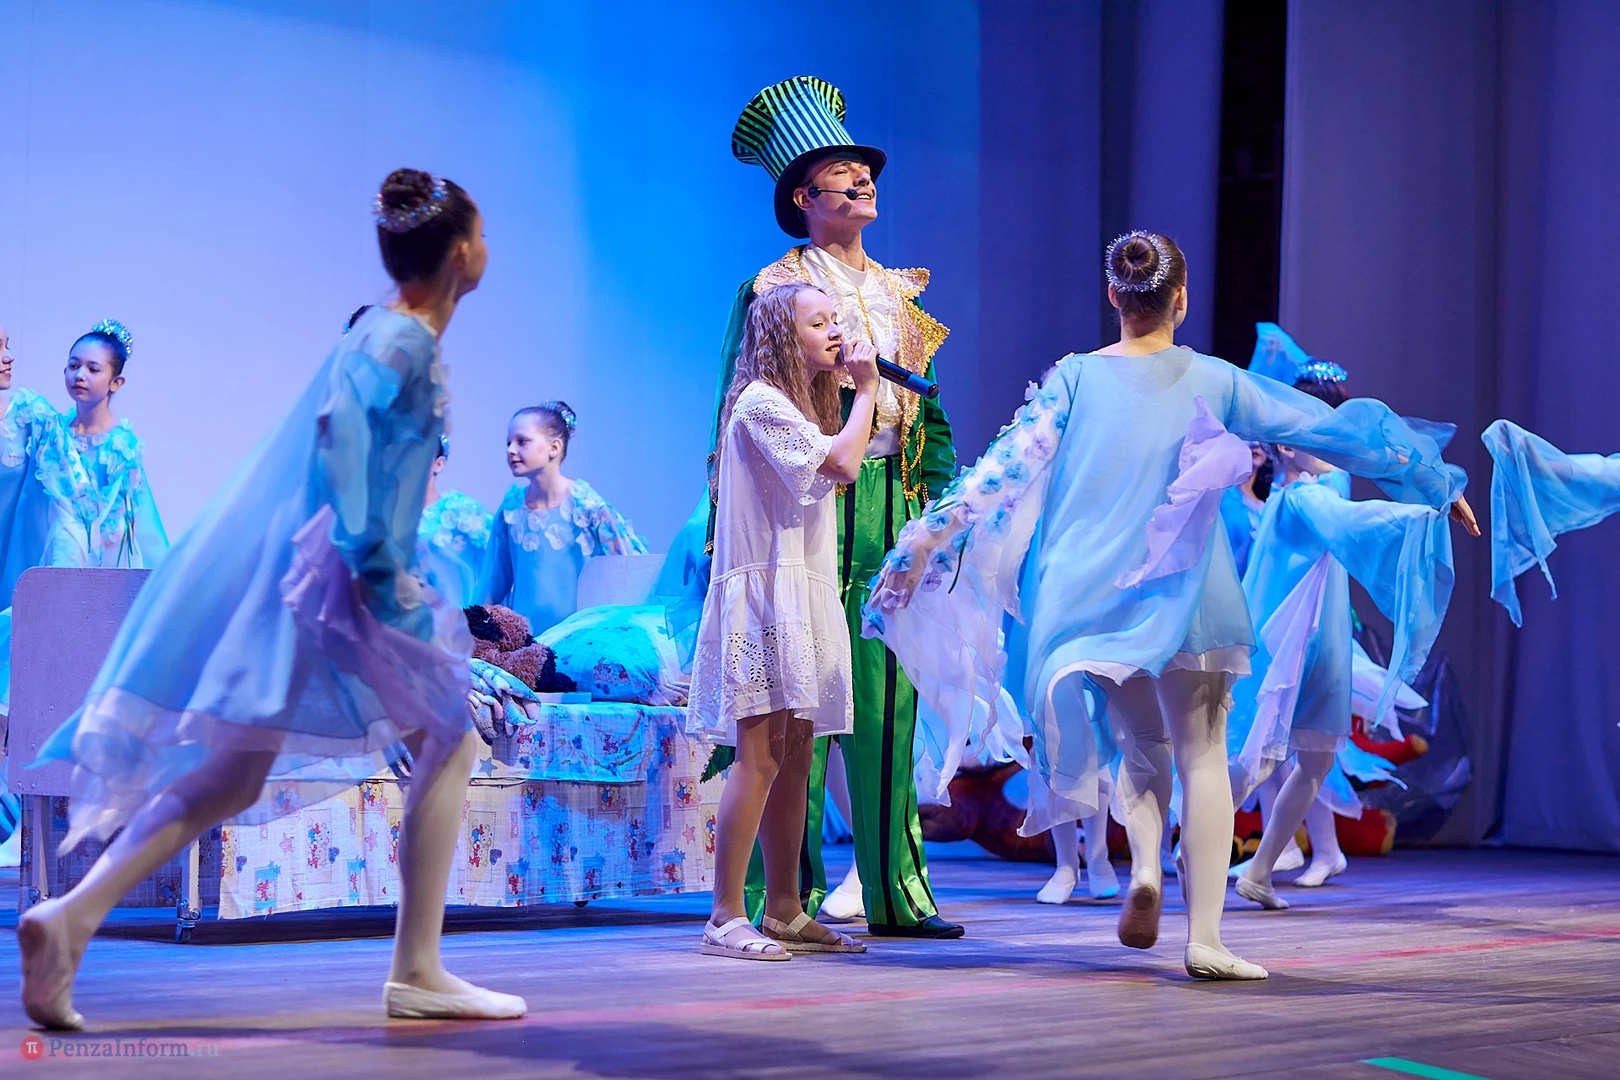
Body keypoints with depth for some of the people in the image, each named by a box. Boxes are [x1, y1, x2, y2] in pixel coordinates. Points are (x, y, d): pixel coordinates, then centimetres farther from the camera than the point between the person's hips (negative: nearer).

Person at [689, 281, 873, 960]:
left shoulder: (802, 404, 23)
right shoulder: (761, 401, -10)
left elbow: (835, 476, 15)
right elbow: (842, 463, -19)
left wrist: (857, 393, 14)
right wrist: (865, 390, -6)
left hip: (803, 590, 10)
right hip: (765, 589, -10)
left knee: (795, 757, 9)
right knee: (760, 754, -13)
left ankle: (784, 912, 13)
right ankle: (726, 918, -13)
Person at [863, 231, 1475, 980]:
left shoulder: (1075, 377, 1)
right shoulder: (1213, 381, 0)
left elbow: (1011, 459, -6)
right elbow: (1326, 429, 6)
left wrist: (931, 532, -2)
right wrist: (1433, 479, 15)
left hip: (1094, 600, 2)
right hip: (1187, 594, -2)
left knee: (1140, 744, 19)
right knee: (1201, 753, 5)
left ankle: (1144, 867, -9)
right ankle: (1204, 937, -4)